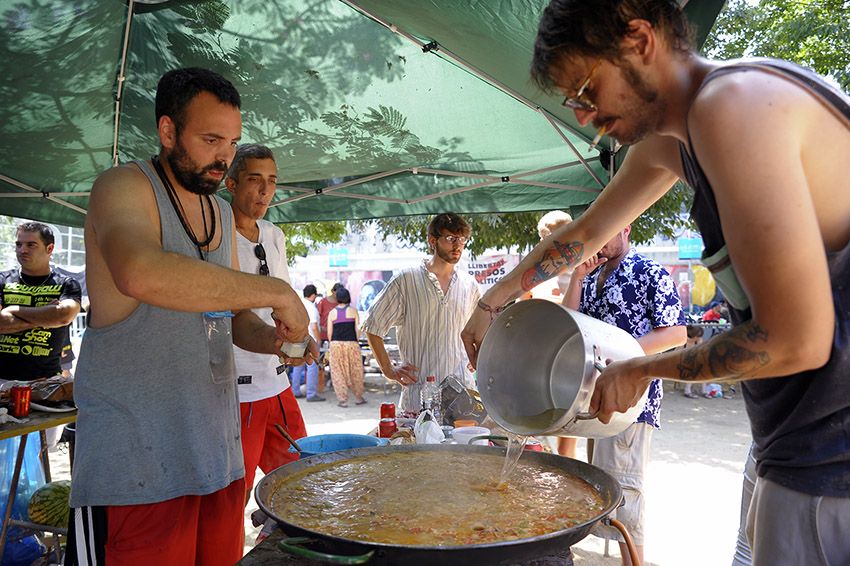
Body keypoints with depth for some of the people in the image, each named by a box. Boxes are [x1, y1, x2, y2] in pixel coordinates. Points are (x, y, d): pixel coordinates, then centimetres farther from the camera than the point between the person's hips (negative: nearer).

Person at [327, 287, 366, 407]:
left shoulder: (332, 313, 2)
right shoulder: (353, 311, -1)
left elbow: (329, 333, 2)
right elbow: (358, 329, -2)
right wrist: (357, 342, 10)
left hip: (336, 344, 1)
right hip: (351, 344, -1)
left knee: (338, 372, 7)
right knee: (355, 371, 12)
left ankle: (342, 399, 5)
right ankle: (358, 397, 22)